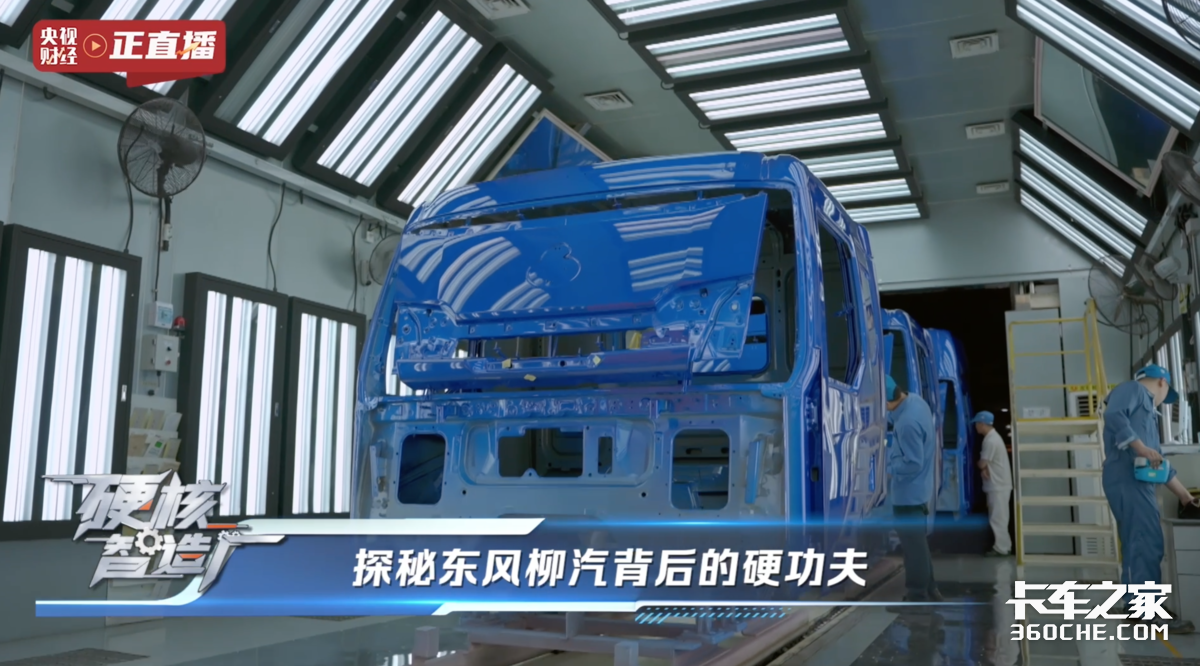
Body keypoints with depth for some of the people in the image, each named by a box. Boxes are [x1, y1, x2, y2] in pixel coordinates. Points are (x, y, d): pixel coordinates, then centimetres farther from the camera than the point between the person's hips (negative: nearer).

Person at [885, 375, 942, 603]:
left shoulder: (908, 423, -30)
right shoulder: (916, 401, -1)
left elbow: (912, 464, -26)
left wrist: (889, 470, -12)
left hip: (908, 493, -10)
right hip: (918, 489, 10)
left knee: (913, 544, 3)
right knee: (919, 541, 21)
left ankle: (918, 596, 15)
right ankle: (929, 591, 32)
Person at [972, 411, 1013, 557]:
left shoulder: (990, 440, -19)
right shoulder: (993, 437, 15)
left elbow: (982, 463, -17)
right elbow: (987, 463, 15)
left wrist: (978, 464, 5)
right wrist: (984, 468, -5)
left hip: (998, 486, -10)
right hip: (997, 484, 10)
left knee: (997, 518, -5)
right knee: (998, 518, 14)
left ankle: (1001, 548, -1)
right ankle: (1003, 546, 19)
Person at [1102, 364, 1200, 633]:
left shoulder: (1147, 411, 30)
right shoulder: (1133, 389, 4)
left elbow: (1158, 460, 30)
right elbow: (1113, 414, -18)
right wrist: (1141, 447, -23)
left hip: (1137, 480, 10)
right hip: (1126, 477, -10)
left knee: (1137, 544, 11)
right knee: (1148, 544, -12)